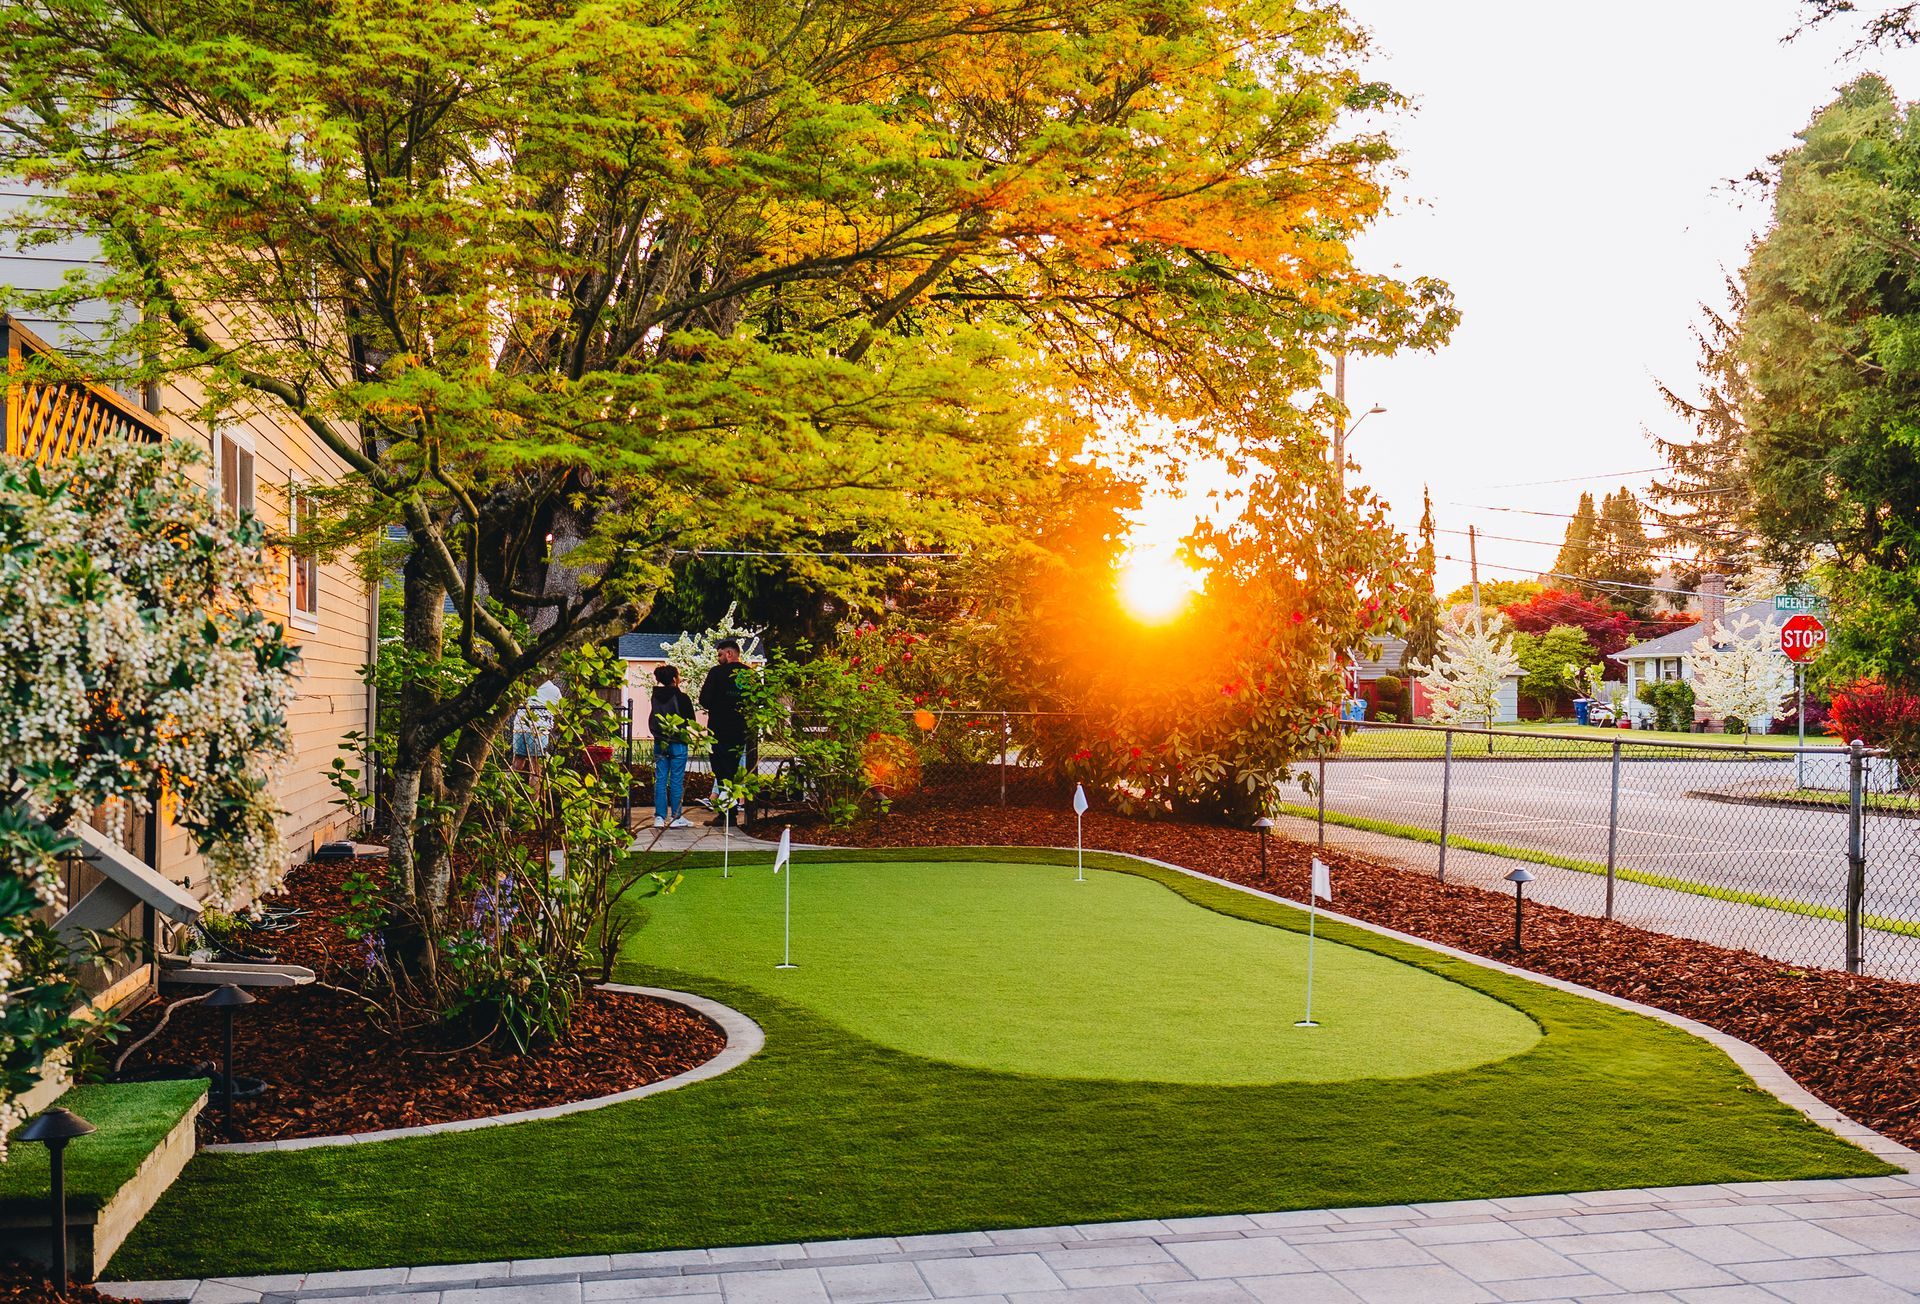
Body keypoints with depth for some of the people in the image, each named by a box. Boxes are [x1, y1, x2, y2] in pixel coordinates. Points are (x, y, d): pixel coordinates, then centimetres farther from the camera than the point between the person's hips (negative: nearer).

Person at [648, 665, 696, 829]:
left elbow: (652, 720, 10)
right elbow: (691, 721, -2)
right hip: (677, 743, -4)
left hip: (659, 743, 4)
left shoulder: (656, 696, 3)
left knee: (660, 780, 6)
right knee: (676, 780, 1)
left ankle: (659, 817, 6)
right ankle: (676, 817, 3)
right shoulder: (682, 698, -11)